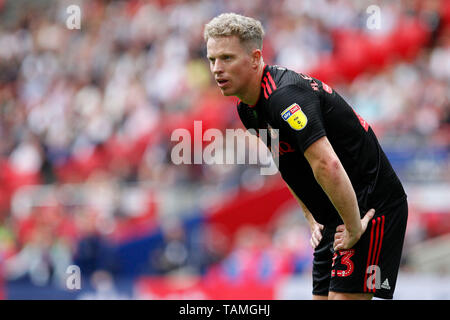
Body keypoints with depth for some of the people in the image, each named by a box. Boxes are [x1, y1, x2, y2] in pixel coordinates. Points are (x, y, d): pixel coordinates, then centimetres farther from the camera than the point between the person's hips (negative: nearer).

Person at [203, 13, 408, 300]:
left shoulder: (284, 96, -25)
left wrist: (354, 228, -27)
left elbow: (327, 166, -34)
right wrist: (313, 220, 17)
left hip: (370, 207, -10)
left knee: (344, 295, -16)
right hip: (334, 218, 10)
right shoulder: (248, 109, 8)